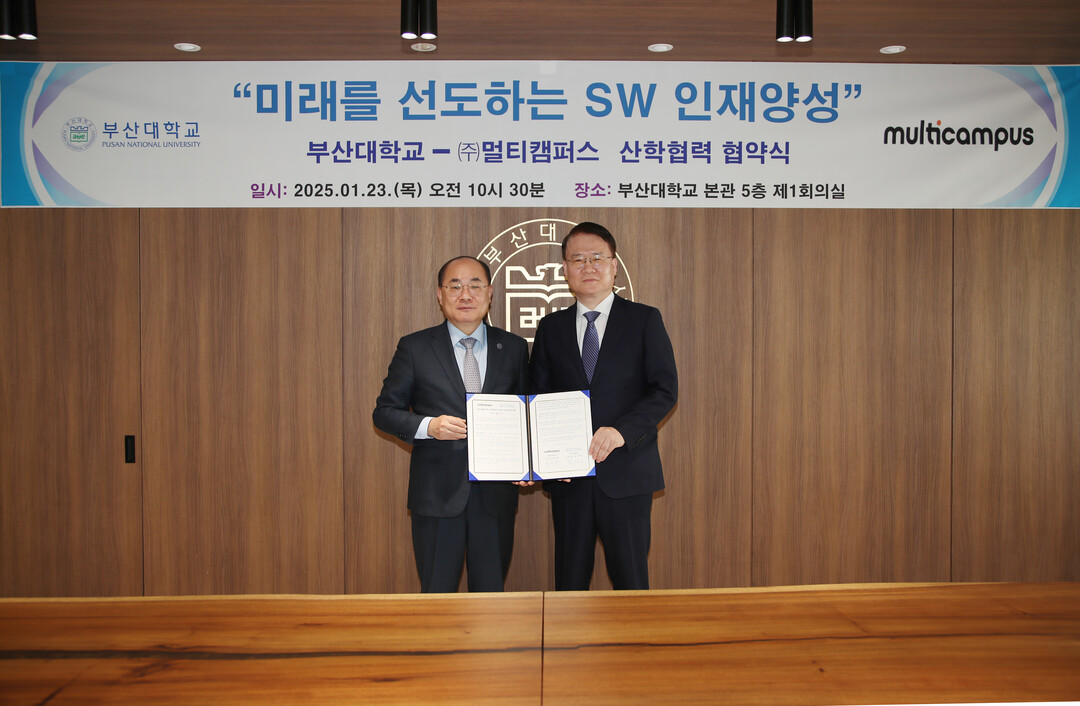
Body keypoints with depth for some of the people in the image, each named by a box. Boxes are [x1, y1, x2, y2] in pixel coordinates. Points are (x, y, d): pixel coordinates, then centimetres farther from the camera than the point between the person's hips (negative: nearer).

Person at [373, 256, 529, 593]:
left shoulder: (514, 348, 7)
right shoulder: (414, 347, 1)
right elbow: (384, 411, 3)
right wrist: (428, 426, -15)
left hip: (495, 492, 2)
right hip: (437, 493, -1)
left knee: (491, 592, 11)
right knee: (437, 594, 8)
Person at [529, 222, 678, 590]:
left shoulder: (644, 320, 3)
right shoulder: (551, 327, 11)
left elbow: (666, 389, -4)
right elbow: (537, 397, 10)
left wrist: (622, 430, -19)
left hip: (626, 472, -2)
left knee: (630, 577, 4)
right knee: (569, 577, 10)